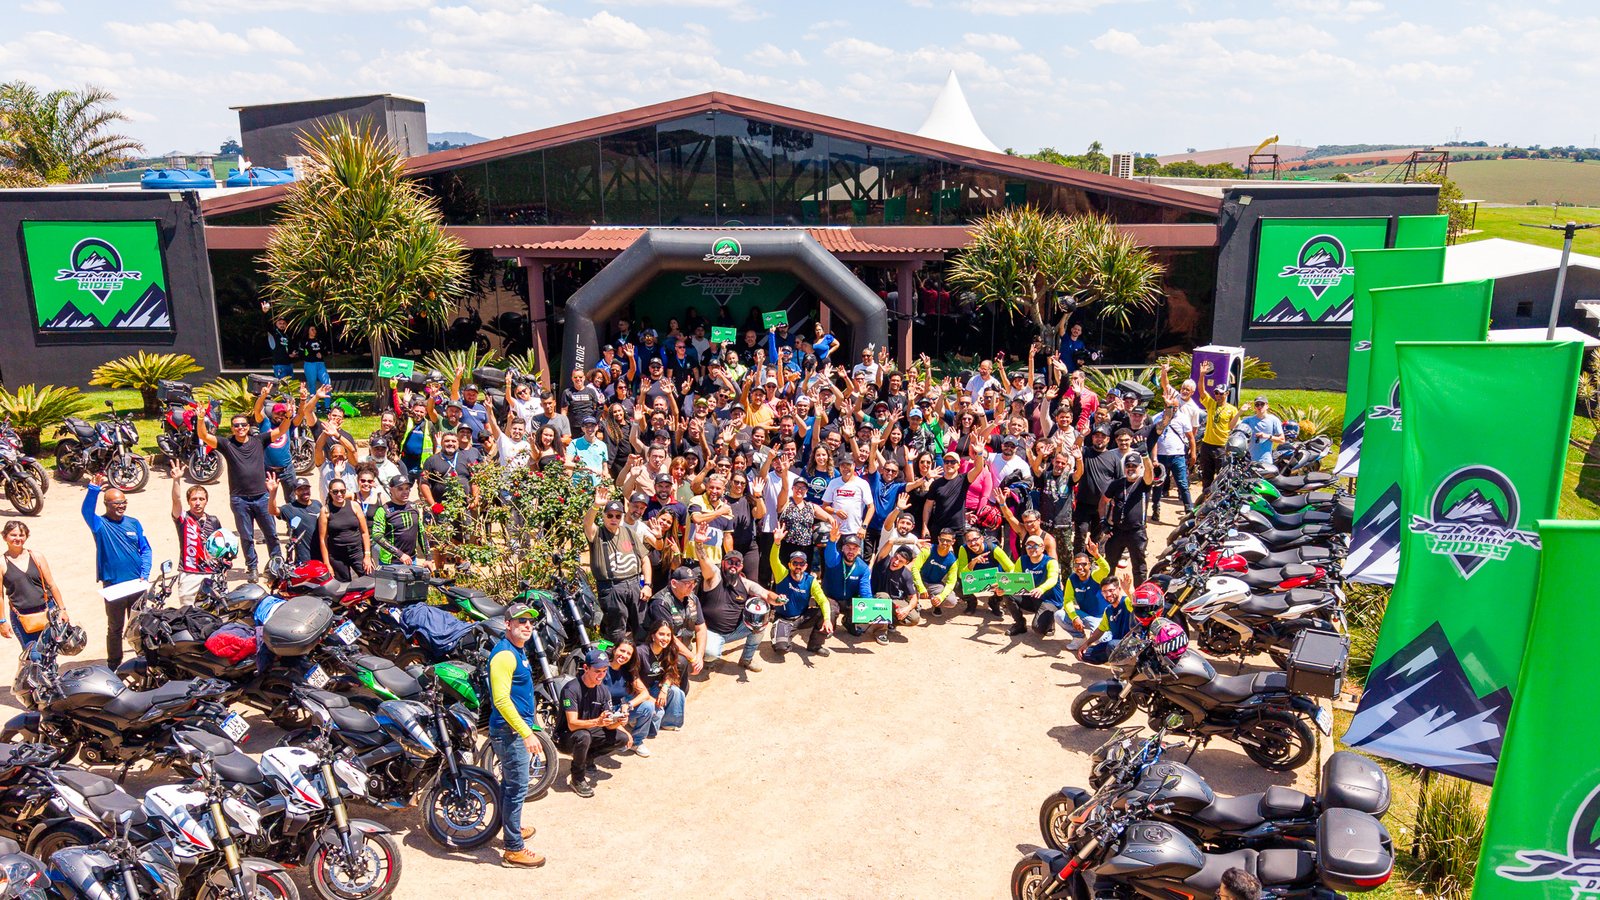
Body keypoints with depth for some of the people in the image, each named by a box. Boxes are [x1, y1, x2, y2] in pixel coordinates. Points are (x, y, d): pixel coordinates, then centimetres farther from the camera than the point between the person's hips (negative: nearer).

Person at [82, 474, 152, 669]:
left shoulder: (134, 523, 7)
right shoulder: (100, 525, -4)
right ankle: (114, 665, 19)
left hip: (137, 585, 3)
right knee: (115, 628, 8)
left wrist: (144, 574, -4)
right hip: (113, 586, -3)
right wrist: (93, 489, -40)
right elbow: (87, 511, -25)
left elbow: (146, 550, 8)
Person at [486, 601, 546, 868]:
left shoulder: (519, 650, 10)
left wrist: (531, 722, 27)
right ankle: (514, 849, 5)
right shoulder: (504, 654, -22)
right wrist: (527, 734, -27)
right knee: (517, 788, -3)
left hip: (518, 729, 10)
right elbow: (501, 700, -28)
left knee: (511, 784, 23)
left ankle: (512, 828, 39)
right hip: (510, 731, -10)